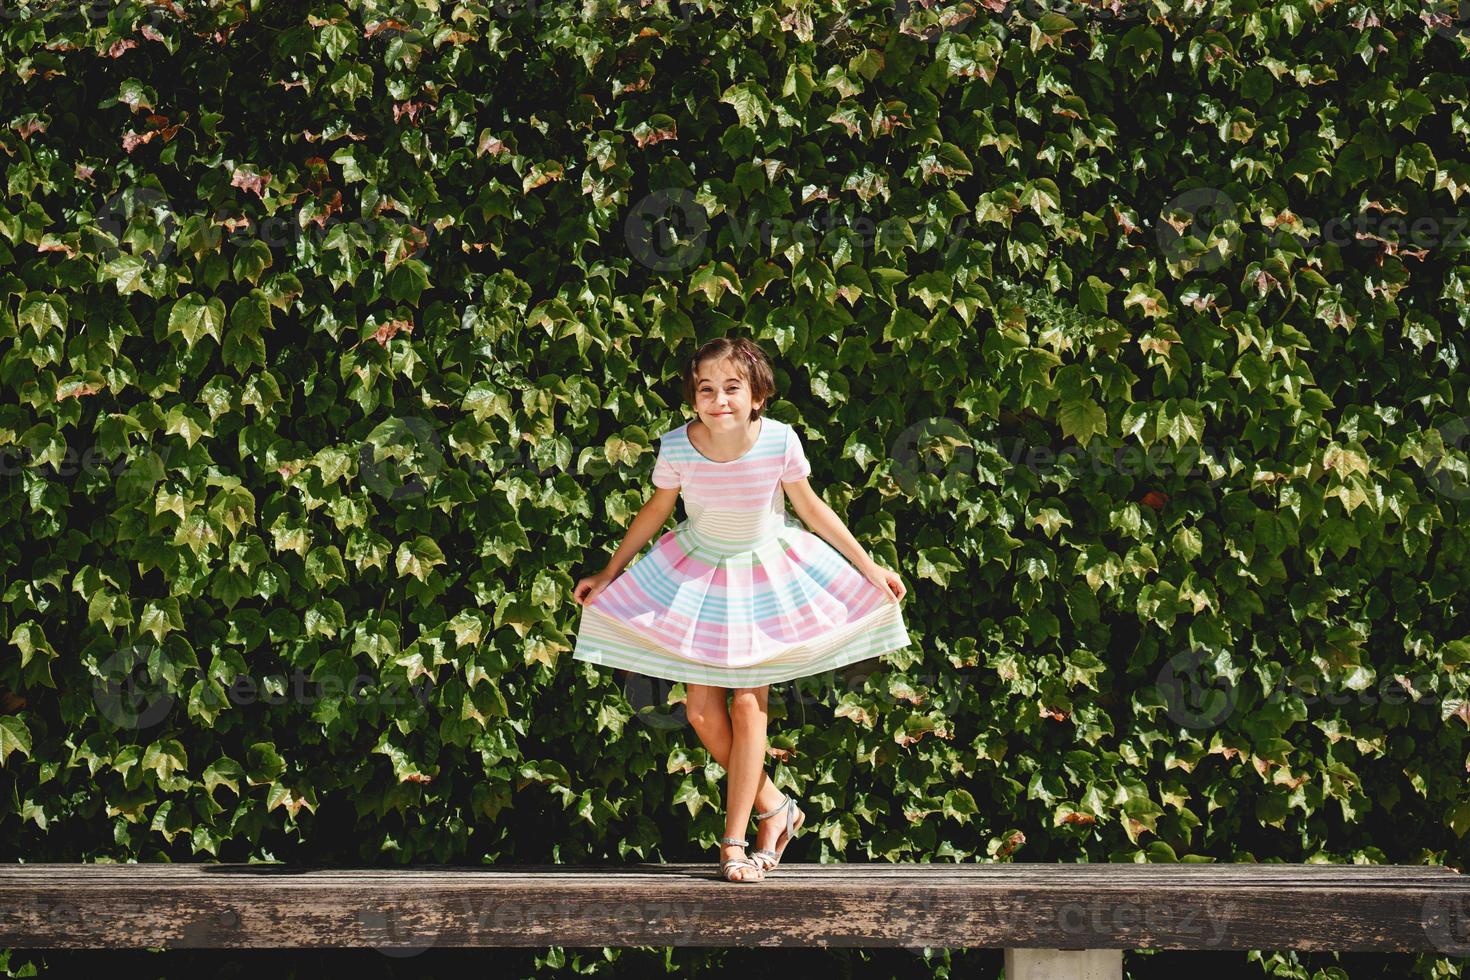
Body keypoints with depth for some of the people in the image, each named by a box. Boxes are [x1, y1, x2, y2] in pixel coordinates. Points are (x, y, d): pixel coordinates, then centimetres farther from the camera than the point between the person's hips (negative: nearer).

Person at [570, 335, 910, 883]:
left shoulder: (779, 441, -24)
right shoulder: (677, 447, -21)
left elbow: (812, 509, -7)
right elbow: (657, 510, -1)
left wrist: (868, 567, -1)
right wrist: (609, 574, 6)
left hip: (766, 569, -2)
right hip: (697, 572, 2)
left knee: (748, 705, -6)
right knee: (702, 712, -1)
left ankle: (734, 842, 1)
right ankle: (775, 808, 20)